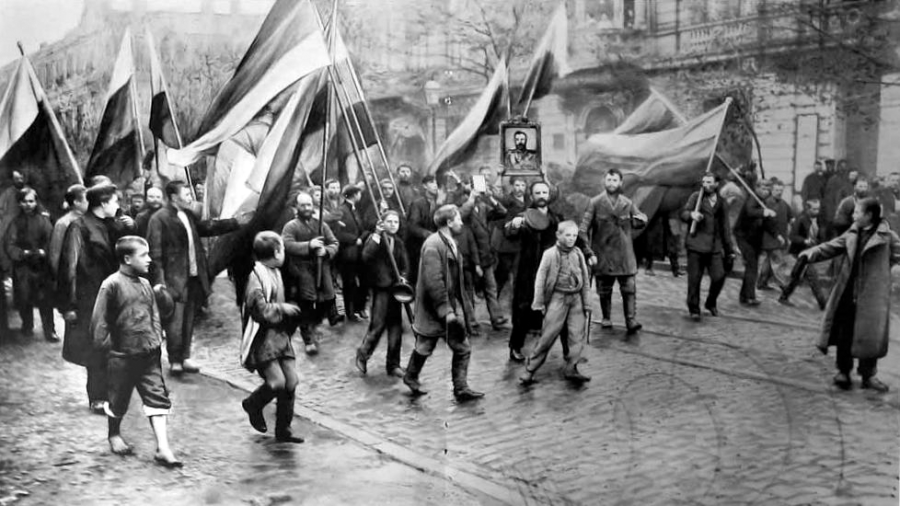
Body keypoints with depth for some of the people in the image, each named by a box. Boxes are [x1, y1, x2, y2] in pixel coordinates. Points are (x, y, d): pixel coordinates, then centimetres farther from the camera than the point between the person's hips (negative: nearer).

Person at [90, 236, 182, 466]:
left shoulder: (145, 284, 8)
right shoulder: (112, 284, -13)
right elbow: (99, 320, -12)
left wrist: (157, 340, 10)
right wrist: (107, 346, -11)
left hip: (149, 354, 5)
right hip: (123, 355, -5)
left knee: (158, 398, -2)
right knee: (119, 400, 12)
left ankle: (163, 449, -3)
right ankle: (114, 435, 40)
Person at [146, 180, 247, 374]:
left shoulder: (189, 216, 13)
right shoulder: (159, 219, -11)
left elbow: (207, 228, 25)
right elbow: (155, 252, -14)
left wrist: (236, 222, 21)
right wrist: (159, 281, -18)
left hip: (193, 277, 8)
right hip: (174, 279, -8)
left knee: (189, 320, 13)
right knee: (175, 321, -4)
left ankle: (185, 357, 25)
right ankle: (174, 361, 9)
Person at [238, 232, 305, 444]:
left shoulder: (275, 273, 13)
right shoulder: (257, 277, -15)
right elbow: (261, 310, -23)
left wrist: (288, 310, 9)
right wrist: (283, 309, -12)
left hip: (279, 335, 8)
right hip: (263, 338, -8)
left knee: (291, 381, 2)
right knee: (276, 382, -16)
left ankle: (283, 430, 13)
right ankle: (253, 404, 15)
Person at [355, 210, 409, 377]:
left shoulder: (399, 243, 13)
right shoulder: (375, 238, -4)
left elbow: (405, 265, 14)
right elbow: (366, 257, -21)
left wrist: (403, 277, -6)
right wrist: (377, 236, -23)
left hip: (395, 288, 5)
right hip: (381, 287, -5)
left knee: (396, 326, 6)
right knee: (378, 325, -8)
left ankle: (393, 364, 16)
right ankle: (363, 353, 17)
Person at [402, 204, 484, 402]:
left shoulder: (450, 243, 8)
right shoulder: (433, 245, -21)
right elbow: (433, 282, -25)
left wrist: (459, 307, 14)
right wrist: (446, 310, -24)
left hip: (452, 304, 8)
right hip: (435, 307, -8)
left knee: (462, 348, 4)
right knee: (425, 346, 11)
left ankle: (461, 388, 12)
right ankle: (411, 376, 33)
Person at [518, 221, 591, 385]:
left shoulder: (578, 254, 7)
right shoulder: (550, 254, -5)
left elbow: (585, 279, 13)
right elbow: (540, 279, -4)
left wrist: (586, 303, 11)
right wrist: (539, 303, -6)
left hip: (576, 299, 4)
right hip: (558, 298, -4)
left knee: (577, 335, -1)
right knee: (547, 335, -5)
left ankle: (571, 369, 8)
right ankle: (530, 370, 2)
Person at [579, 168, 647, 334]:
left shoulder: (627, 203, 4)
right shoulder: (595, 203, -4)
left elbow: (642, 219, 17)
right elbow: (584, 229, -6)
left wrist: (628, 221, -7)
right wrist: (589, 252, -12)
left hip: (625, 256, 1)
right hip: (603, 255, -1)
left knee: (629, 288, -6)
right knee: (604, 290, 9)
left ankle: (631, 320, -5)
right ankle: (606, 318, 25)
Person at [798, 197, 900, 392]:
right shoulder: (852, 233, 6)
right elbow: (832, 247, 7)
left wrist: (878, 267, -3)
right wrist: (812, 252, -6)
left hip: (871, 294, -4)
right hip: (848, 291, 4)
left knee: (870, 334, 2)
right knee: (844, 332, 7)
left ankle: (868, 374, 16)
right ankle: (843, 371, 19)